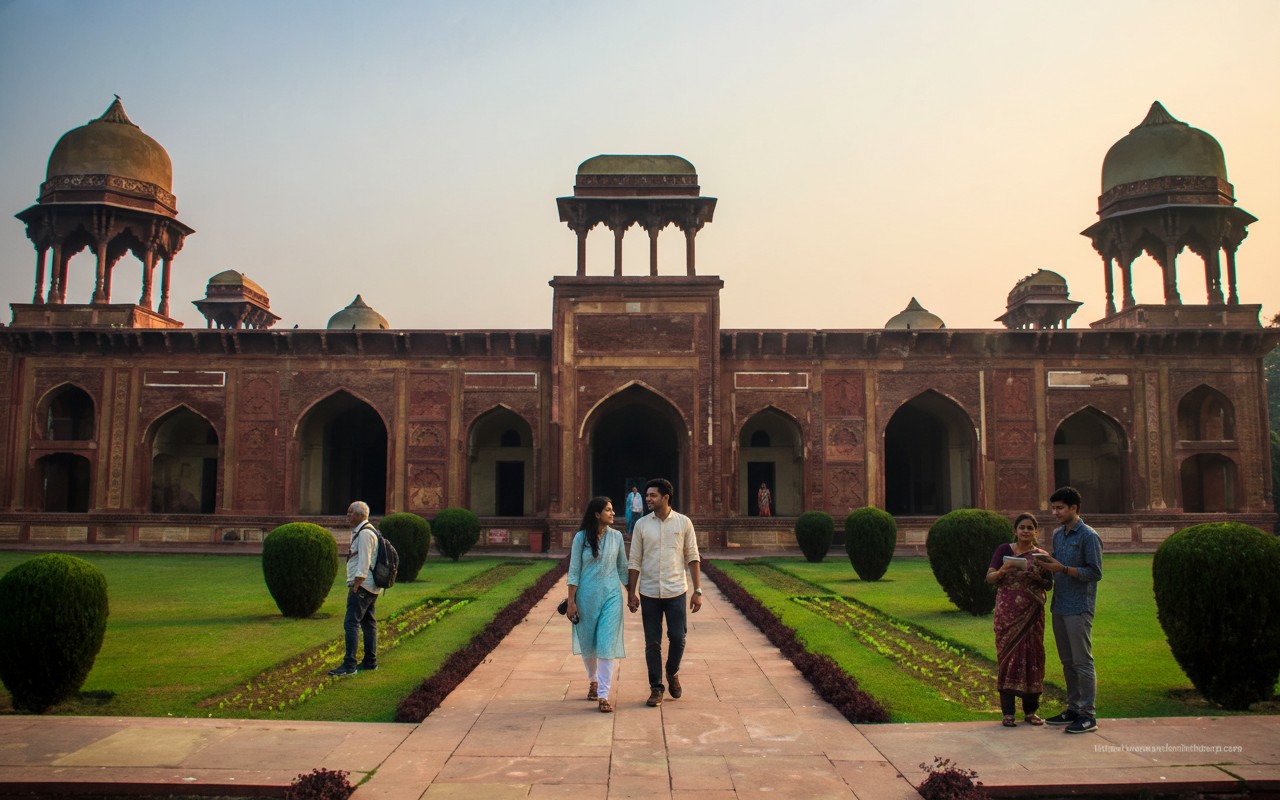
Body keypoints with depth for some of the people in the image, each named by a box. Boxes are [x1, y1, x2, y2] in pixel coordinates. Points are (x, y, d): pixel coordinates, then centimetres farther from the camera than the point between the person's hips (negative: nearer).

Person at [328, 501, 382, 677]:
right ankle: (370, 662, 19)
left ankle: (349, 665, -13)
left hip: (362, 585, -11)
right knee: (369, 623, 13)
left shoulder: (364, 533, -15)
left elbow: (364, 562, -20)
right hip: (371, 587, 11)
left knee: (351, 623, -11)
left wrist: (355, 586, -20)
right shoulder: (368, 531, 17)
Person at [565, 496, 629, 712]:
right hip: (586, 596, 0)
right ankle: (594, 681, 38)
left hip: (611, 596, 0)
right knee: (587, 643, 12)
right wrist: (571, 602, -5)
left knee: (607, 645, -8)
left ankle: (603, 695, -5)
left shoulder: (616, 536, 2)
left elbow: (623, 568, 10)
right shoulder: (581, 537, -4)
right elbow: (574, 571, -2)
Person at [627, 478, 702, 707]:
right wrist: (631, 593, 1)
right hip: (649, 593, 1)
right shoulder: (641, 524, 1)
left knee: (677, 638, -1)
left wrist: (698, 590, -3)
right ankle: (656, 688, 17)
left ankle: (673, 673, 28)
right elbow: (634, 561, 4)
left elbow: (693, 558, 2)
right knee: (652, 643, 4)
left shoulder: (683, 523, -1)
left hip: (676, 591, -1)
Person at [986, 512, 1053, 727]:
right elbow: (990, 578, 0)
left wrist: (1038, 578, -11)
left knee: (1032, 656, 3)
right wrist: (1003, 570, -20)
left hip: (1032, 613, 2)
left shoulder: (1041, 555, 6)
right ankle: (1008, 712, 2)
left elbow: (1049, 584, 9)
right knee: (1007, 655, -2)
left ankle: (1031, 710, 16)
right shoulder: (1004, 550, 2)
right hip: (1007, 612, -2)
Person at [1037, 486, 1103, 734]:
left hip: (1079, 608, -8)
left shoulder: (1088, 536, -10)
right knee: (1067, 662, 13)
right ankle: (1073, 708, 21)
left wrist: (1063, 569, -19)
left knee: (1082, 662, -3)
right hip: (1059, 606, 8)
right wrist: (1047, 566, 1)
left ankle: (1088, 715, 3)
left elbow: (1095, 573, -13)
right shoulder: (1057, 534, 14)